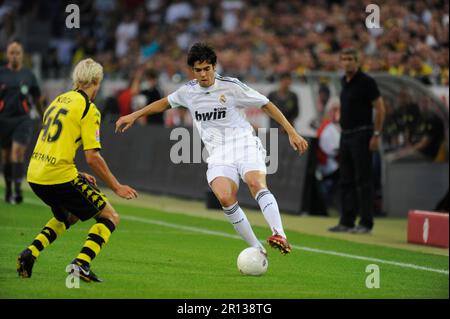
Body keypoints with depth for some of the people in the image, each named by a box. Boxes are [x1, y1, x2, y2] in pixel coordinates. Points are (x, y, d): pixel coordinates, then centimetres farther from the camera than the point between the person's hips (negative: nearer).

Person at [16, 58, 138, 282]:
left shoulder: (59, 100, 17)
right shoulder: (89, 109, -7)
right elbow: (92, 157, -13)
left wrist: (78, 176, 30)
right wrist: (116, 187, -3)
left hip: (35, 175, 8)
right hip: (59, 175, -8)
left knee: (68, 217, 31)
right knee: (110, 217, 4)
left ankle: (31, 252, 12)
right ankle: (81, 263, -14)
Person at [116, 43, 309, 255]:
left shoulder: (231, 86, -3)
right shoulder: (188, 91, 10)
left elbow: (266, 105, 3)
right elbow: (165, 102, 31)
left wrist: (291, 133, 0)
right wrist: (133, 116, 32)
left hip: (244, 143, -3)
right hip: (219, 154, 3)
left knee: (256, 183, -32)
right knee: (225, 198, -25)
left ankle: (279, 235, -43)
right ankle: (256, 249, -17)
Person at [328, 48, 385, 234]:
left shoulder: (366, 81, -11)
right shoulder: (344, 81, 13)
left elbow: (380, 108, -12)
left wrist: (376, 135, -15)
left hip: (361, 135, -8)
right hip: (345, 135, 8)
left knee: (363, 180, -7)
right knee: (346, 181, 10)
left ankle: (366, 224, -6)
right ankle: (347, 222, 14)